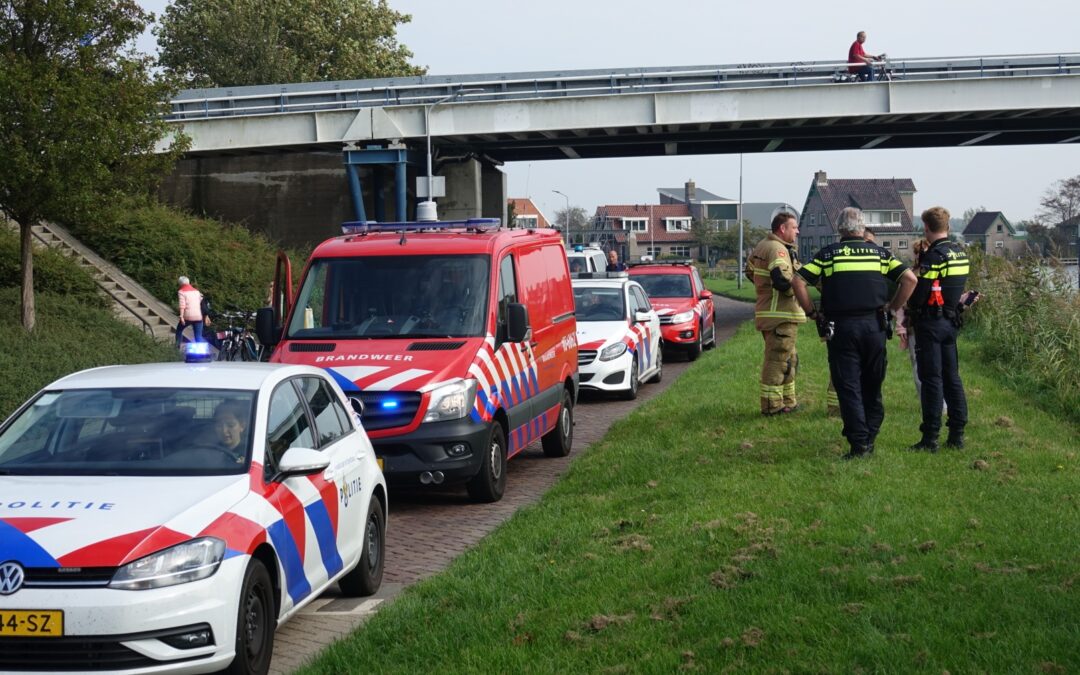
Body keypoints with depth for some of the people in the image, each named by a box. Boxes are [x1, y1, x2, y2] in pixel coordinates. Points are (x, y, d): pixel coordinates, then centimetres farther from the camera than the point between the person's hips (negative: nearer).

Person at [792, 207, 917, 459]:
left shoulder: (828, 254, 4)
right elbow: (910, 279, 0)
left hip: (841, 327, -2)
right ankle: (870, 437, 17)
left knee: (848, 387, 1)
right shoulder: (880, 253, 9)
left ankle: (858, 442, -5)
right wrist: (892, 308, 7)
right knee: (872, 387, 14)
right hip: (874, 325, 2)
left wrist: (812, 312, 3)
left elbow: (798, 281, -5)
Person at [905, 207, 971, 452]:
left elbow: (919, 293, -18)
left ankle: (930, 438, -3)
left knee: (931, 379, -5)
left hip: (930, 322, -8)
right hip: (951, 320, 8)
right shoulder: (961, 253, 9)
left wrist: (909, 307, 0)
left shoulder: (934, 255, -16)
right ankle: (957, 434, 15)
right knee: (951, 377, 12)